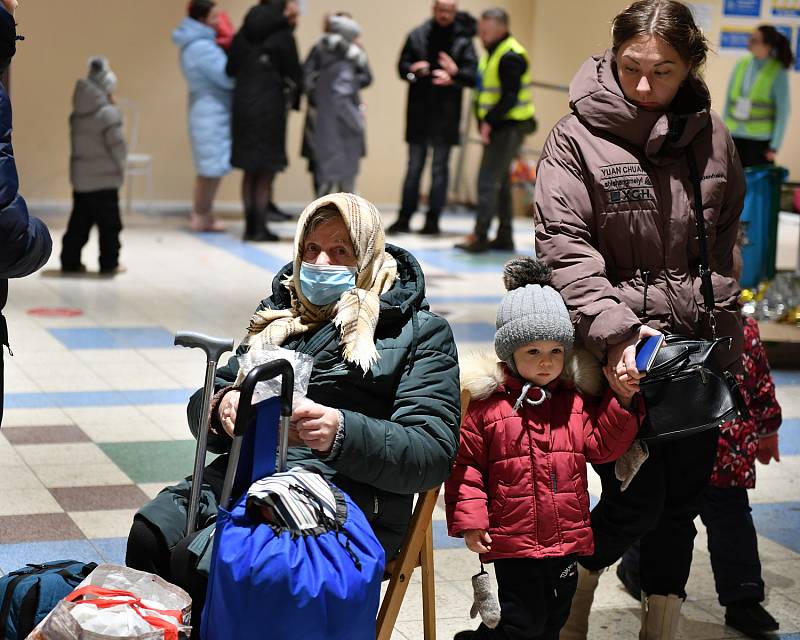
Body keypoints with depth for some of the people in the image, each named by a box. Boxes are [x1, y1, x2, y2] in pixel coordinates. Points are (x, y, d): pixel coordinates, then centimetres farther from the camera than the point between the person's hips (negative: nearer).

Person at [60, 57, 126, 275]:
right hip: (105, 179, -6)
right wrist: (120, 164, 4)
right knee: (109, 224, 3)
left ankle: (70, 261, 14)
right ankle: (109, 263, 5)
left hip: (80, 178, 6)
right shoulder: (108, 114, -15)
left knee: (78, 223, 13)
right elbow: (117, 145, -15)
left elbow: (77, 143, 12)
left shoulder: (76, 115, 5)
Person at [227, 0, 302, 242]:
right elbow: (294, 75, -4)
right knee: (265, 172, 2)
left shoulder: (243, 35, 6)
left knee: (250, 171, 12)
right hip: (270, 107, -5)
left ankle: (250, 225, 14)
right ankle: (259, 228, 1)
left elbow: (230, 69, 5)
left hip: (243, 106, 5)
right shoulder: (283, 38, -7)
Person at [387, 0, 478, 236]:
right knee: (414, 167, 7)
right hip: (418, 114, 2)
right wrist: (414, 69, -18)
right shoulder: (417, 36, 3)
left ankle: (433, 220, 8)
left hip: (446, 116, -2)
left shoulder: (463, 41, -2)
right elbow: (402, 67, 4)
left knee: (440, 168, 4)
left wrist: (455, 73, -25)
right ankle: (404, 218, 10)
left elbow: (474, 76, -6)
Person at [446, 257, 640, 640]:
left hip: (567, 539, 5)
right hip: (513, 542, -5)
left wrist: (622, 401, -8)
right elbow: (466, 463, -6)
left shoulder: (577, 400, 7)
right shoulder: (487, 403, -8)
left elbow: (602, 446, 2)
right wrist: (469, 520, -12)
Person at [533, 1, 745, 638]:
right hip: (622, 349, -4)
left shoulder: (711, 136, 6)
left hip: (701, 346, 4)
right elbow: (565, 249, -13)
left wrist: (727, 331, 13)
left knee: (682, 503, 10)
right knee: (635, 501, -5)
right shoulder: (578, 136, -7)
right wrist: (614, 330, -24)